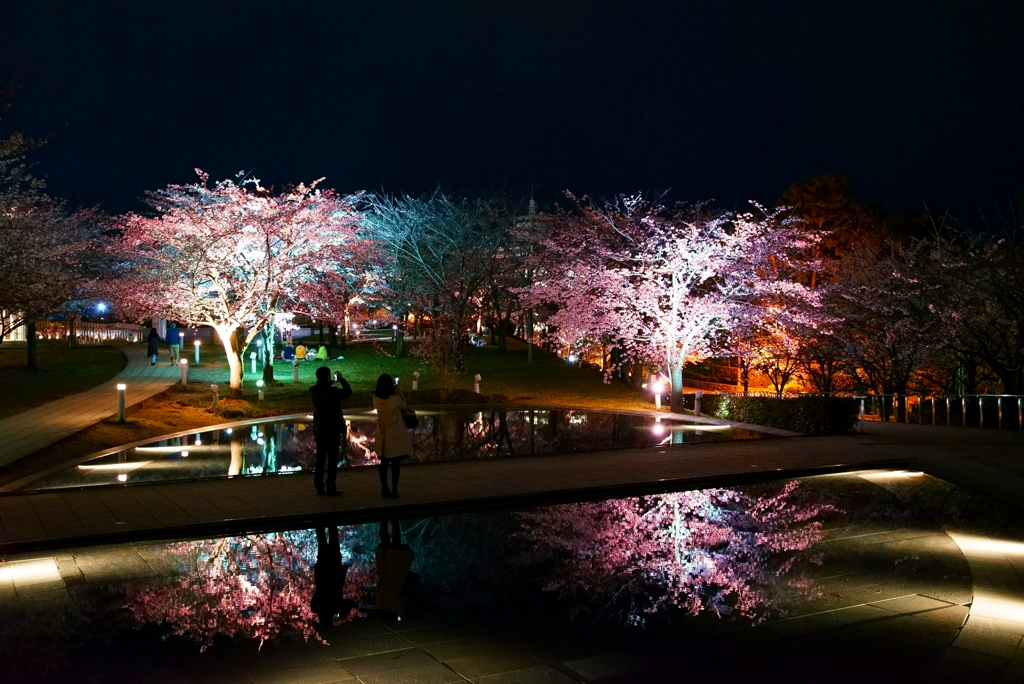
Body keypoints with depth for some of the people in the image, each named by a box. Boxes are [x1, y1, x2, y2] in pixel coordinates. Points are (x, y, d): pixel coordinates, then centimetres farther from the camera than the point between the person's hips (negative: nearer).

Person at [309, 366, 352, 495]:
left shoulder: (313, 390, -5)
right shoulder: (333, 392, -17)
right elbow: (348, 392, 0)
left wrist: (330, 383, 16)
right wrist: (341, 379, 10)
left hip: (319, 429, 5)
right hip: (333, 429, -5)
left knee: (320, 458, 13)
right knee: (332, 459, 2)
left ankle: (319, 487, 17)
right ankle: (331, 488, 3)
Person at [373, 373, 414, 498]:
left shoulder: (376, 399, -7)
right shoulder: (395, 398, -19)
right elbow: (404, 406, -1)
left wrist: (394, 393, 12)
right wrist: (398, 392, 4)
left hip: (383, 435, 4)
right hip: (396, 435, -4)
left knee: (384, 462, 13)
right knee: (395, 463, 2)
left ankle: (384, 489, 18)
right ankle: (394, 490, 3)